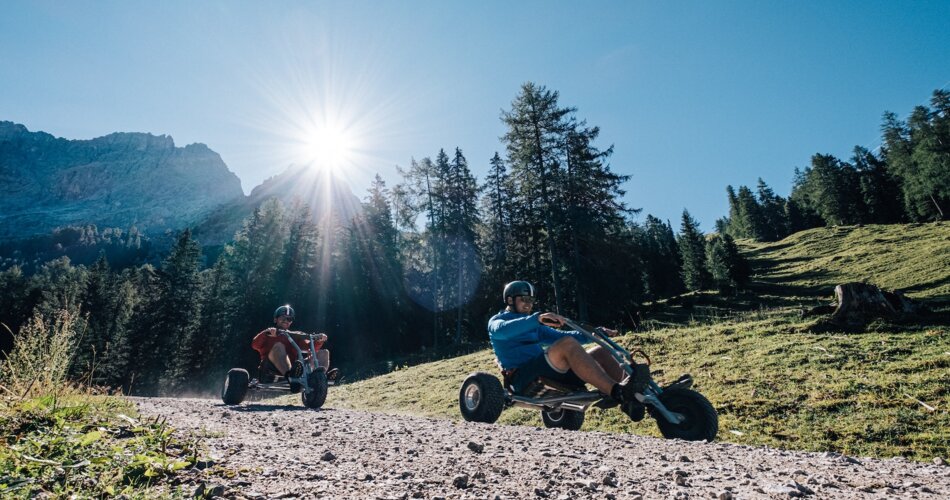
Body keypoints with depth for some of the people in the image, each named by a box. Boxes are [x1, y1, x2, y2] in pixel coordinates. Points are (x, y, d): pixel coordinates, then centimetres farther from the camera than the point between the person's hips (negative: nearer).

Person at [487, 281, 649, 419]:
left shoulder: (534, 326, 32)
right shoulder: (497, 321, 8)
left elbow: (559, 335, 27)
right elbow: (502, 330, -17)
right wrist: (538, 318, -33)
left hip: (552, 374, 8)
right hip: (523, 376, -8)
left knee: (600, 352, -6)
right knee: (568, 344, -31)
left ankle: (631, 400, -27)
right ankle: (617, 392, -44)